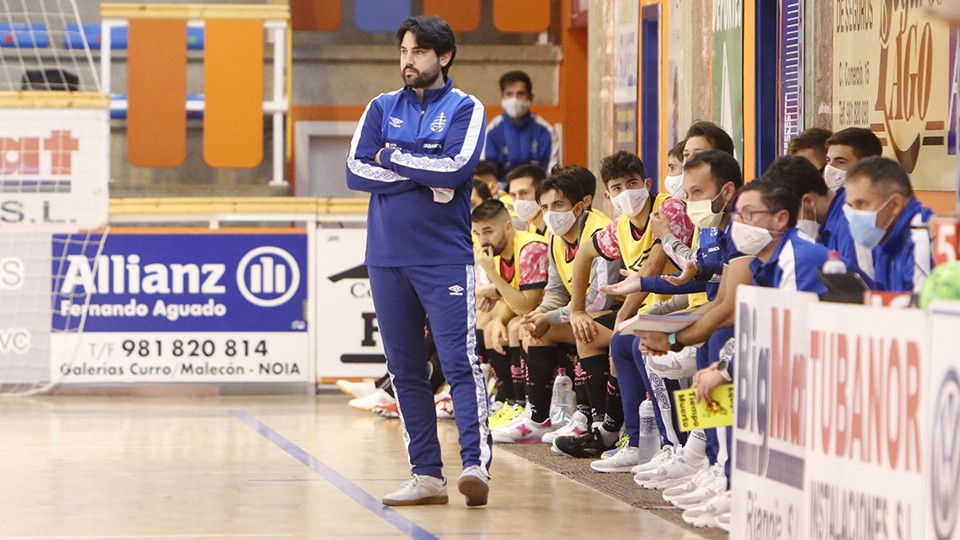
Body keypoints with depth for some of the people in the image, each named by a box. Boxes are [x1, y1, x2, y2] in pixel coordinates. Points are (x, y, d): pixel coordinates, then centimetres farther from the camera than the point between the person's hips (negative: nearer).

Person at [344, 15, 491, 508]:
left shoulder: (465, 109, 2)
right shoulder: (382, 108, 12)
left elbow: (456, 168, -14)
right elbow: (356, 172, 0)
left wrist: (392, 158, -4)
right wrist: (425, 177, -8)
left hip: (445, 258, -4)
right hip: (386, 258, 5)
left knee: (460, 363, -13)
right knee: (405, 370, 5)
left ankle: (476, 466, -20)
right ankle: (426, 475, 8)